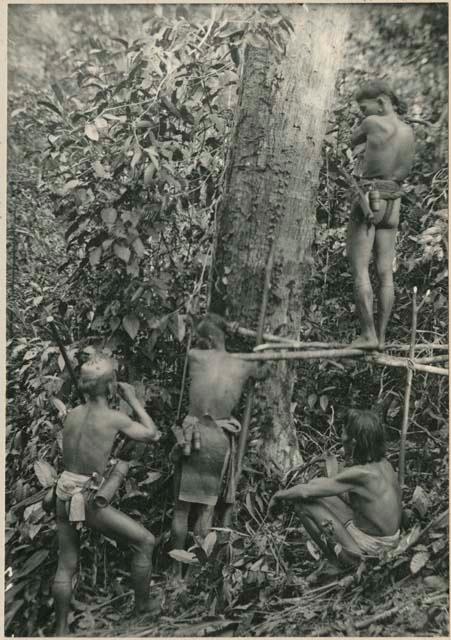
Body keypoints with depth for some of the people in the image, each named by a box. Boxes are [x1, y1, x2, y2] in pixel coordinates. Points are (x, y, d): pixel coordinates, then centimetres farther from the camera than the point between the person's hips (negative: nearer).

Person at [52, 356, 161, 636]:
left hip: (64, 497, 7)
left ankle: (61, 629, 26)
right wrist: (133, 399, 4)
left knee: (67, 566, 18)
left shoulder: (73, 414, 4)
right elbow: (153, 435, 0)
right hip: (88, 501, -6)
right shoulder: (115, 418, -13)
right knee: (145, 541, 7)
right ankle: (143, 607, 16)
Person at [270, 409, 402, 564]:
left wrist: (280, 495, -1)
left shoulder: (360, 473, -26)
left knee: (304, 502, -8)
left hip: (373, 547, -8)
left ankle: (341, 561, 4)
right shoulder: (382, 463, -3)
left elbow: (306, 492, -19)